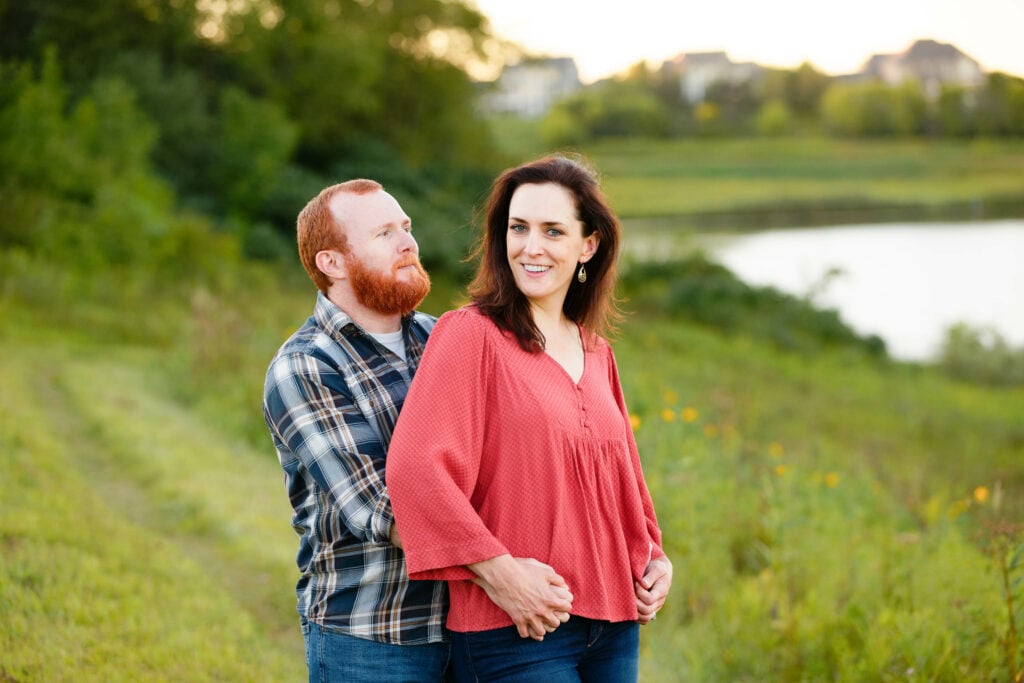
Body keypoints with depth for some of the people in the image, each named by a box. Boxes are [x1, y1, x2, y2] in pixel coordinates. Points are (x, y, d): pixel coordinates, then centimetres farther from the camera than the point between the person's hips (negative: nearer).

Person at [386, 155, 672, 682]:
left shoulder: (595, 351, 14)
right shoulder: (470, 334, -8)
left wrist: (653, 557, 11)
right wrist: (500, 572, -22)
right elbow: (414, 466, -19)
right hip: (514, 634, -7)